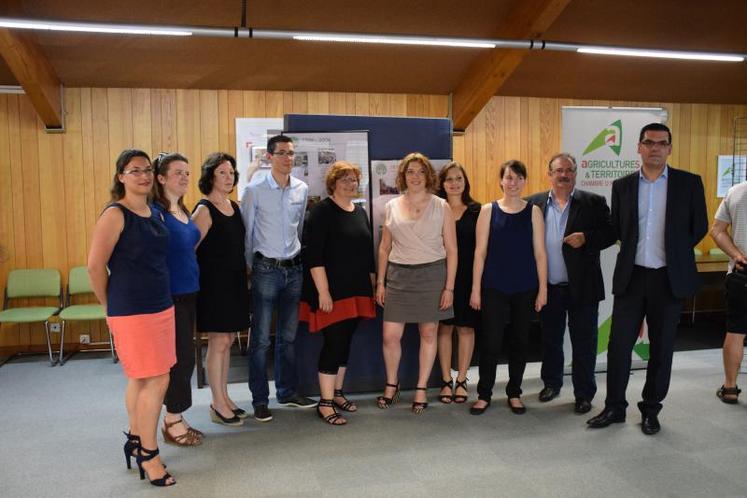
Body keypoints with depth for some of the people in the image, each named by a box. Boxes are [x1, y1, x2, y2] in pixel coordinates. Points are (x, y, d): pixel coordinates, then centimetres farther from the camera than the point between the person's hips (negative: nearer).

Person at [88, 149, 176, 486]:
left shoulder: (155, 213, 10)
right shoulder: (115, 214, -12)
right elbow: (95, 266, -12)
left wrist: (163, 301, 14)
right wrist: (110, 305, -2)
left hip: (161, 306, 7)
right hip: (131, 311, -7)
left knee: (140, 379, 18)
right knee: (157, 381, -5)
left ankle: (136, 441, 34)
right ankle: (148, 453, 11)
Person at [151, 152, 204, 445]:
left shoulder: (184, 210, 13)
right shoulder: (155, 211, -13)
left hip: (189, 293, 8)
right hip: (169, 296, -8)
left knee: (183, 358, 13)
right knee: (181, 358, -2)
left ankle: (175, 418, 25)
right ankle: (173, 423, 14)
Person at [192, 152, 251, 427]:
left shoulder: (234, 207, 11)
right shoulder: (205, 209, -12)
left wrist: (244, 276, 14)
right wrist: (195, 282, -14)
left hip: (235, 281, 7)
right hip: (214, 283, -7)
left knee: (227, 341, 13)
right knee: (218, 342, -1)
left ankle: (223, 398, 24)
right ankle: (218, 406, 10)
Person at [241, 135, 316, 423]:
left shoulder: (302, 189, 5)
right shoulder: (255, 190, -7)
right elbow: (246, 232, -2)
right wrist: (248, 266, 1)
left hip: (294, 269, 4)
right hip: (266, 269, -4)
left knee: (288, 336, 14)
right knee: (261, 338, 0)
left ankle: (287, 392, 27)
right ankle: (260, 399, 12)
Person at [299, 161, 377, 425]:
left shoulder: (360, 212, 13)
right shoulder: (322, 211, -8)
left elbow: (368, 253, 19)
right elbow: (313, 255, -15)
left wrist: (373, 285, 16)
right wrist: (323, 291, -20)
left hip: (357, 291, 7)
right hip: (332, 292, -7)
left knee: (345, 342, 12)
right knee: (334, 342, -7)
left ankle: (337, 393, 25)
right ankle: (325, 403, 3)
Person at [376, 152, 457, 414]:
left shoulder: (441, 207, 0)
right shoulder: (392, 206, 6)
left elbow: (451, 250, -1)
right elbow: (384, 248, 10)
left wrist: (449, 287, -6)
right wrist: (380, 282, 6)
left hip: (432, 274, -1)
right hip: (398, 275, 2)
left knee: (428, 333, 7)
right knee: (390, 335, 0)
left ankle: (421, 389, 22)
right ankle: (391, 384, 23)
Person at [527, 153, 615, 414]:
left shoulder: (593, 202, -1)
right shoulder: (534, 204, 3)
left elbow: (610, 233, -3)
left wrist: (586, 238, -20)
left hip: (582, 286, -2)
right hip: (548, 287, 2)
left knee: (584, 342, 6)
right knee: (550, 339, 15)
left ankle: (584, 394, 20)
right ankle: (551, 383, 33)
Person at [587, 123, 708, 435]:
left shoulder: (689, 183, 0)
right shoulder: (622, 186, 4)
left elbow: (699, 227, 5)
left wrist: (673, 252, 6)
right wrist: (635, 252, 5)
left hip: (669, 278, -1)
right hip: (631, 277, 1)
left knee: (661, 347, 8)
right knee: (619, 344, 3)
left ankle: (651, 410, 23)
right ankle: (614, 407, 17)